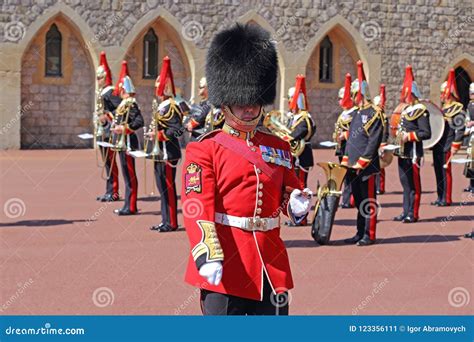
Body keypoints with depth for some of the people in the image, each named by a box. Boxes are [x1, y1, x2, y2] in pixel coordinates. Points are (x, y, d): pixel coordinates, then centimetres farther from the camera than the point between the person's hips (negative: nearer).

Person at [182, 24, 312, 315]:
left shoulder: (280, 148, 13)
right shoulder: (204, 150, -3)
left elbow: (290, 192, 22)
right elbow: (197, 207, -13)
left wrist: (298, 204, -4)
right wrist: (208, 256, -28)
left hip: (272, 267, 5)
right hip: (226, 269, -5)